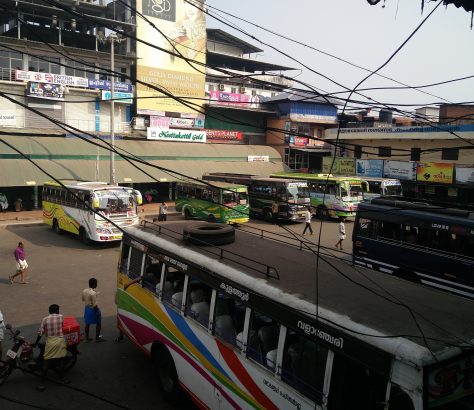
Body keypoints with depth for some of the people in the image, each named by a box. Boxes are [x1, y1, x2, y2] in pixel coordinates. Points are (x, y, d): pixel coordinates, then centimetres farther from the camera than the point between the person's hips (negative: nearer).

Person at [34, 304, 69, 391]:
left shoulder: (44, 319, -2)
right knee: (61, 360, 14)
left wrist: (36, 343, 12)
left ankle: (43, 384, 3)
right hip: (60, 341, 0)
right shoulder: (61, 317, -4)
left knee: (46, 362, 4)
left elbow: (40, 333, 0)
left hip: (50, 342, 0)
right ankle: (62, 378, 22)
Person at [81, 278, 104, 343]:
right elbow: (95, 305, -25)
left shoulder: (84, 291, -4)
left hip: (87, 308, 7)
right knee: (98, 323, 11)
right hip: (93, 309, -7)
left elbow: (83, 300, 13)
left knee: (87, 324, 19)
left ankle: (87, 338, 29)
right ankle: (97, 338, 19)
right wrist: (97, 312, -15)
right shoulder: (93, 293, -28)